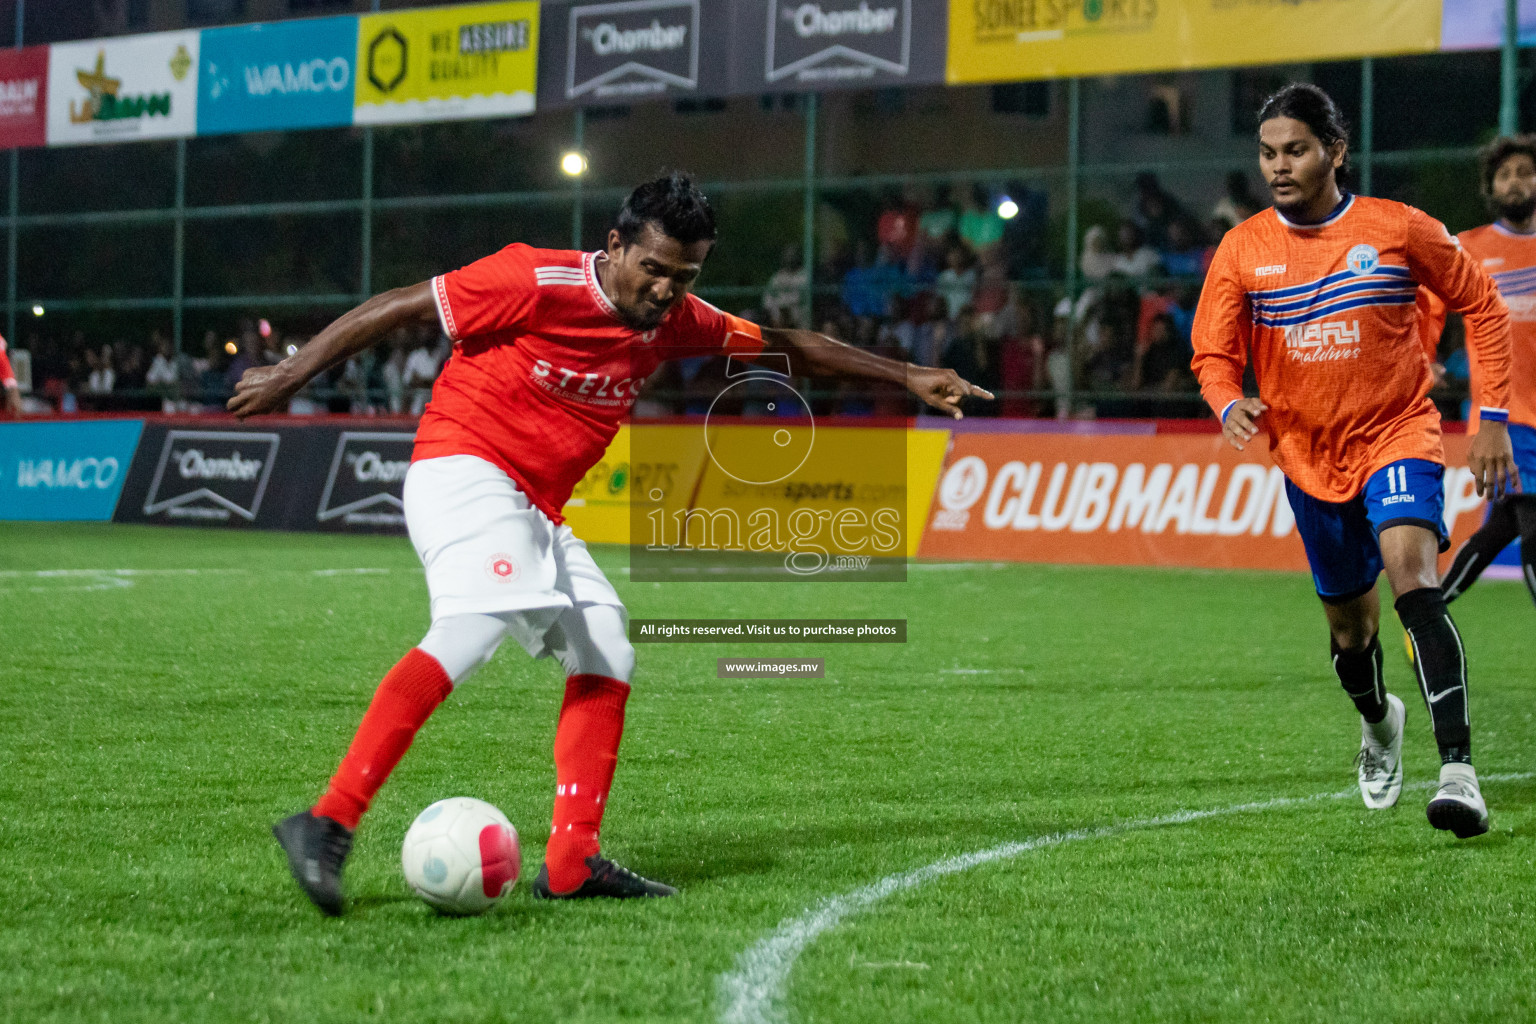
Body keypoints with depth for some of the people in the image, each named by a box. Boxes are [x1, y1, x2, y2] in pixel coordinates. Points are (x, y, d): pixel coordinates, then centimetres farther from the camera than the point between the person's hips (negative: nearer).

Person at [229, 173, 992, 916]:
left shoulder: (673, 321, 6)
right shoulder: (536, 283, -15)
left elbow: (785, 346, 19)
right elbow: (399, 307, -9)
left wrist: (906, 377, 18)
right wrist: (290, 376, -7)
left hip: (536, 511, 9)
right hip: (463, 470, -9)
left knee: (606, 656, 3)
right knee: (476, 623, -30)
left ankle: (572, 864, 3)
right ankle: (328, 822, -37)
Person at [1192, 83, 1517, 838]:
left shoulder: (1399, 229, -8)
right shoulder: (1242, 250, -2)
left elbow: (1483, 308, 3)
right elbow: (1214, 355, 3)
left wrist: (1493, 417, -3)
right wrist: (1230, 404, -21)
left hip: (1398, 436, -3)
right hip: (1309, 457, 4)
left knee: (1411, 576, -28)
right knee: (1348, 622, 14)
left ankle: (1457, 770, -33)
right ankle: (1377, 723, 49)